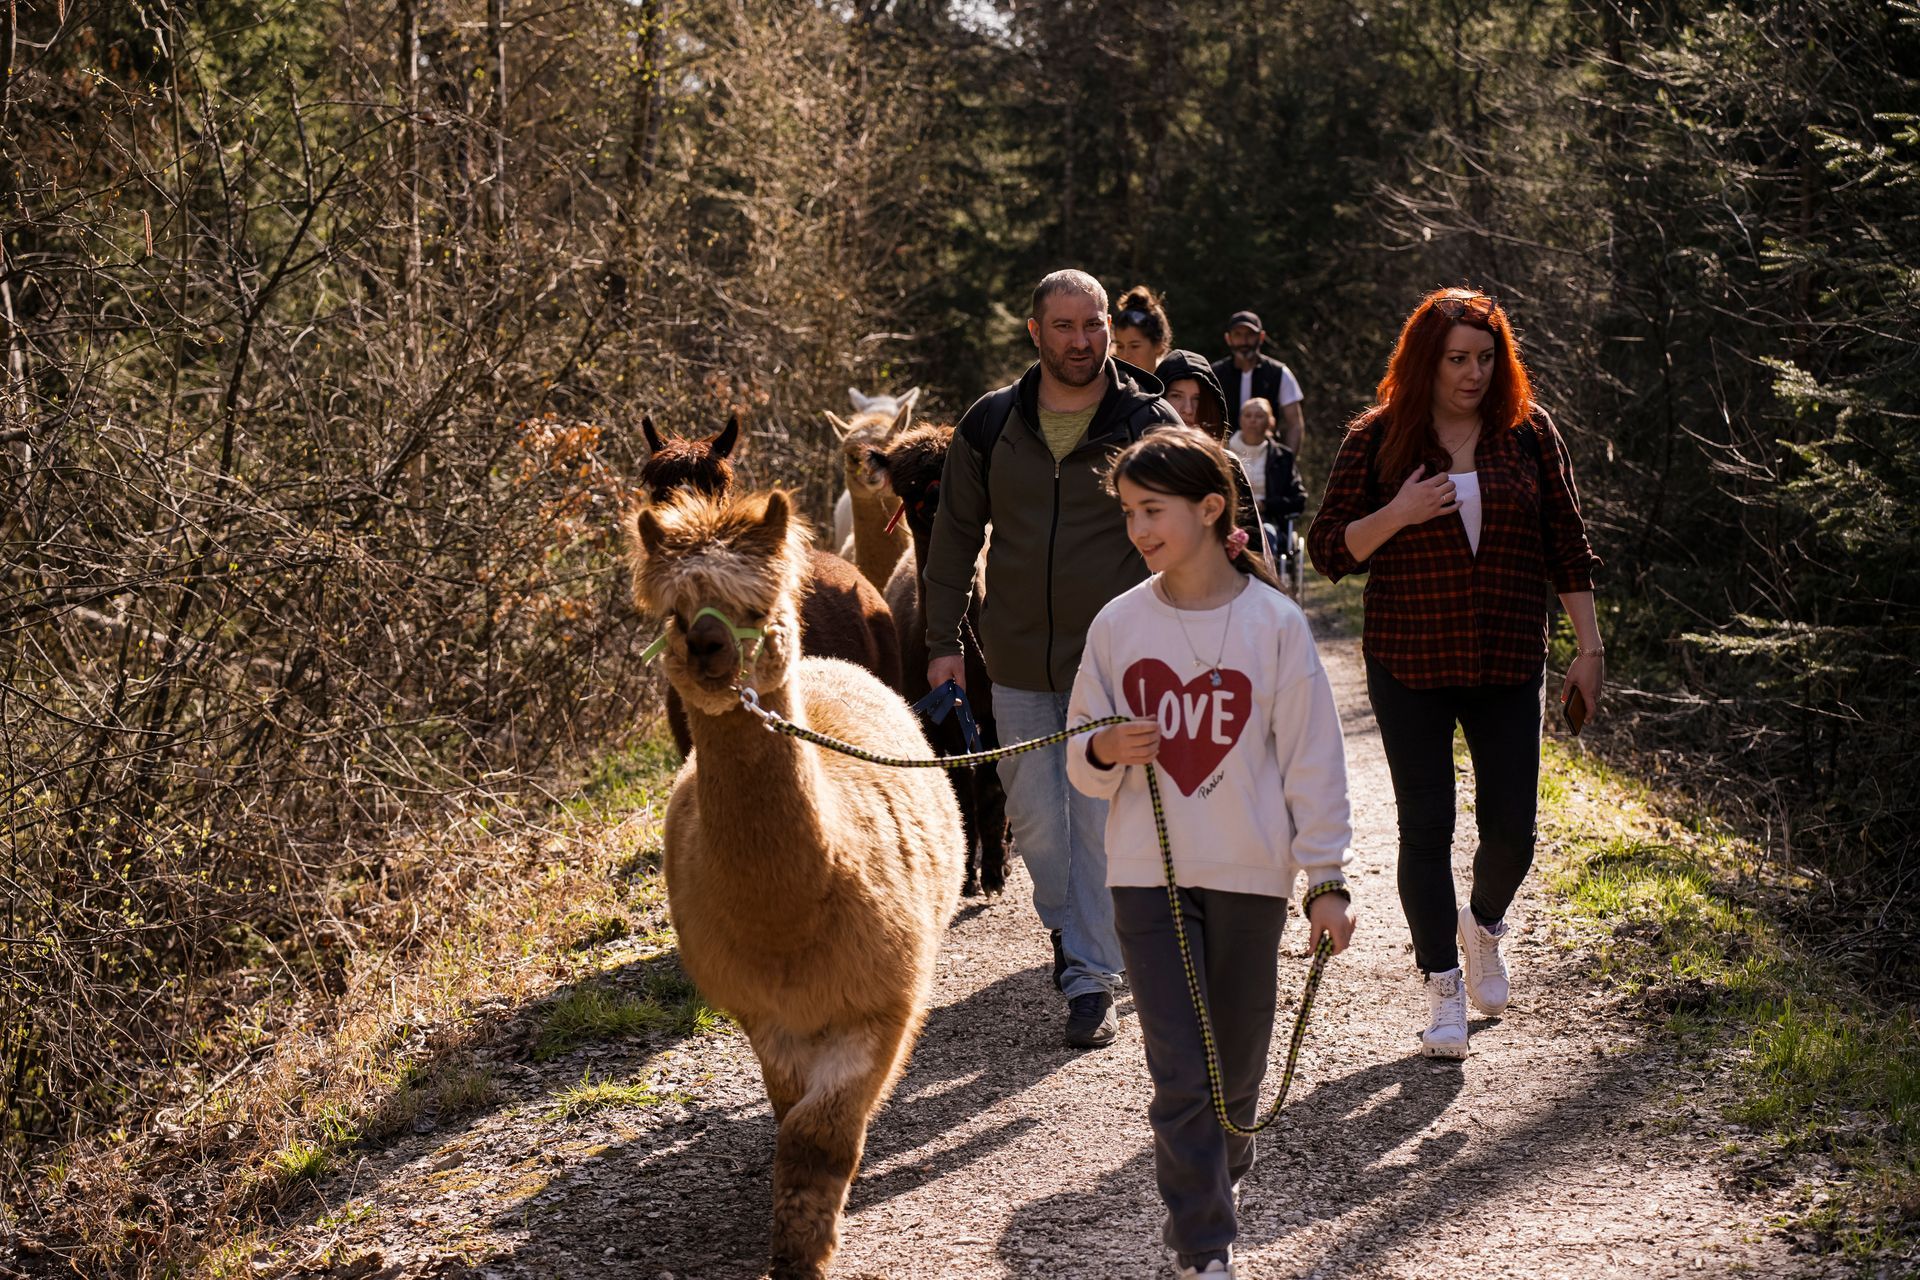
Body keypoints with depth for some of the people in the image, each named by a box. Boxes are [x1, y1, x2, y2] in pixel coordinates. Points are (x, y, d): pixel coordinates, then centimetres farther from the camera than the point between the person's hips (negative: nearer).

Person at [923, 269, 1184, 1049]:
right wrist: (942, 641, 5)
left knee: (1100, 822, -3)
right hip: (1018, 665, 3)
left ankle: (1092, 977, 6)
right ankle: (1066, 929, 34)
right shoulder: (991, 425, 3)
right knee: (1034, 818, 9)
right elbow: (954, 535, 10)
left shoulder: (1149, 424, -3)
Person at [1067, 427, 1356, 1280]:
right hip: (1147, 876, 1)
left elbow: (1312, 754, -2)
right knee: (1180, 1074, -4)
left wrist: (1326, 880, -3)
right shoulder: (1119, 624, 0)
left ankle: (1222, 1175, 41)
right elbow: (1081, 759, 8)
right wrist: (1103, 752, -16)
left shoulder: (1273, 623, -6)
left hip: (1249, 875, 0)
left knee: (1238, 1064, 13)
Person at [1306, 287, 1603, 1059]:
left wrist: (1589, 648, 2)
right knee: (1426, 828, 0)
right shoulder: (1378, 439, -2)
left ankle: (1484, 925, 35)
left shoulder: (1528, 431, 2)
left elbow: (1566, 545, 6)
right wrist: (1396, 515, -18)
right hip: (1408, 664, -1)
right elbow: (1328, 549, -1)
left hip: (1508, 664, 1)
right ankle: (1443, 988, 12)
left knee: (1511, 828, 2)